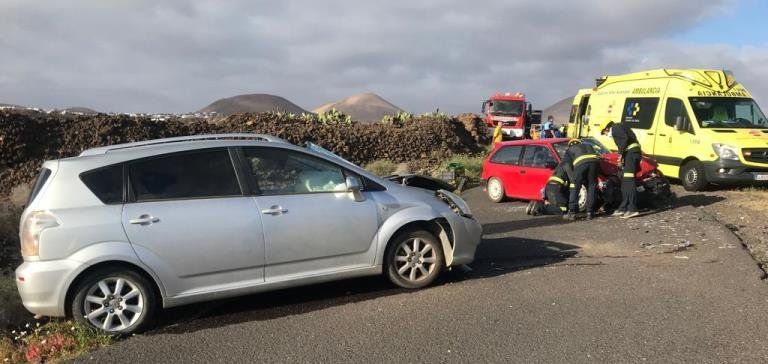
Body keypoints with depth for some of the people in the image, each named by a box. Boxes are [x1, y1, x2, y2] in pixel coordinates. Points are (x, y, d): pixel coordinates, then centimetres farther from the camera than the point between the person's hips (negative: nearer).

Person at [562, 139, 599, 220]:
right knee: (592, 188, 15)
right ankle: (590, 213, 14)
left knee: (575, 188, 8)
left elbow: (567, 165, 13)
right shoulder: (588, 146, 44)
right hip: (594, 161, 3)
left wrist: (572, 179, 5)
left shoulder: (569, 150, 32)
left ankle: (572, 213, 6)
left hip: (581, 163, -3)